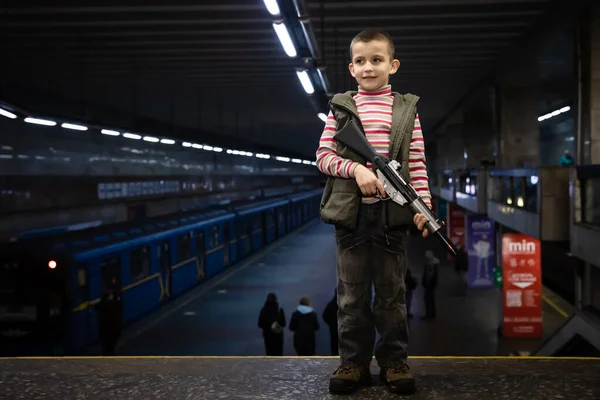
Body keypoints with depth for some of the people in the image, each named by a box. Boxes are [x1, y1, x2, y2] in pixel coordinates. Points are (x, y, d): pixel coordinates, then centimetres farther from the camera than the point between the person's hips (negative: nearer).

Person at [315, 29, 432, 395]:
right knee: (352, 292, 7)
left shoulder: (406, 109, 5)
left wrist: (423, 205, -7)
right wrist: (355, 169, -14)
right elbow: (323, 156, 3)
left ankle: (394, 361, 18)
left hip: (393, 213, 0)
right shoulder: (341, 108, 6)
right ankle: (354, 361, 16)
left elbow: (417, 165, 3)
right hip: (351, 212, 1)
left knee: (392, 291, 7)